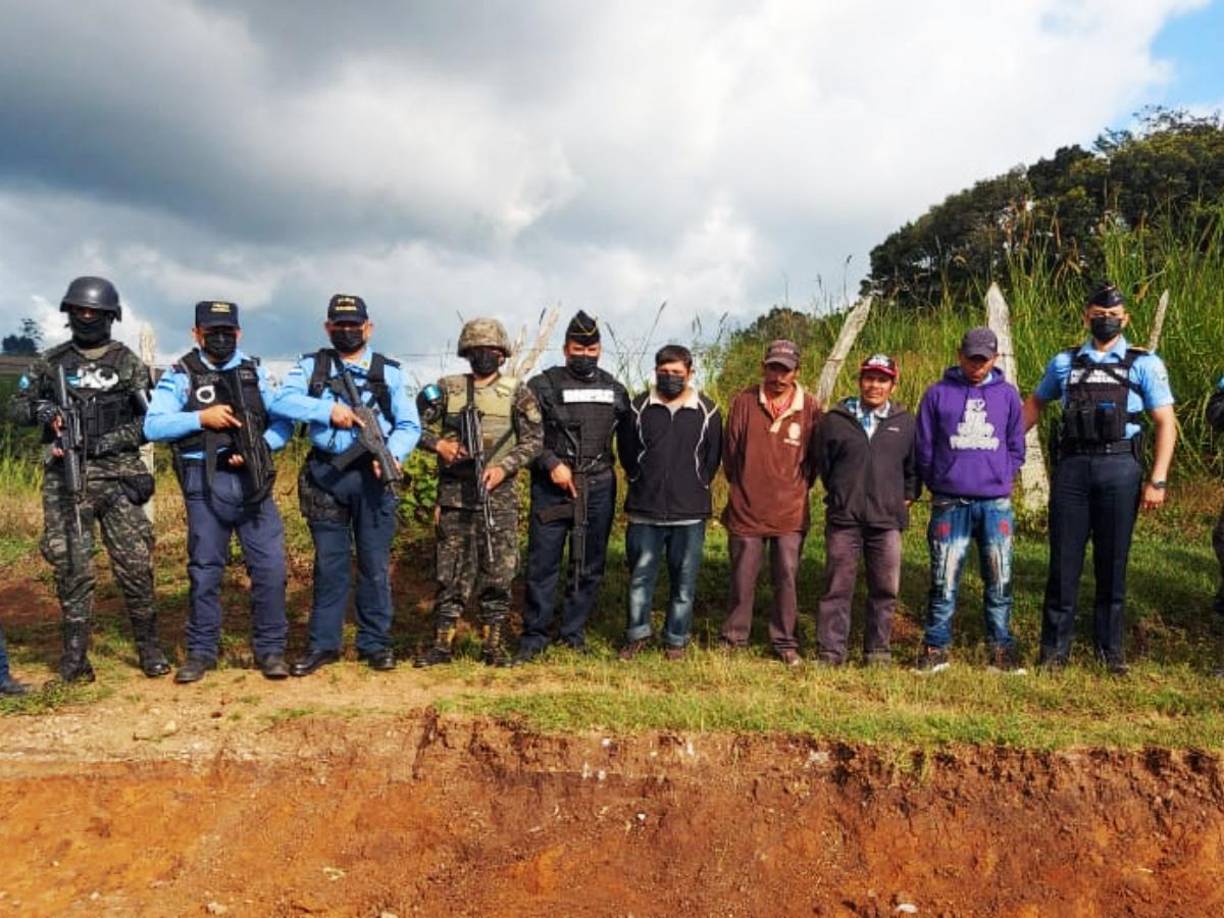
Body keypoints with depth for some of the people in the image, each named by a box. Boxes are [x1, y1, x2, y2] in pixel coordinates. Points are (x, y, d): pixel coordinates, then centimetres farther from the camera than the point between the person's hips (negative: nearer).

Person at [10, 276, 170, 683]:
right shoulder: (51, 362, 10)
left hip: (118, 477, -1)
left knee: (134, 565, -2)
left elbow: (150, 421, 1)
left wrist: (107, 442, -11)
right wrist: (40, 409, -8)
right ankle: (75, 656, 10)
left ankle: (149, 646, 12)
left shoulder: (129, 364, 6)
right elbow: (17, 407, 15)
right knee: (72, 566, 1)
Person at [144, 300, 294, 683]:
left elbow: (283, 423, 7)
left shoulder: (255, 372, 10)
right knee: (205, 570, 7)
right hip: (204, 483, -1)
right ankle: (201, 651, 20)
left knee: (270, 565, -3)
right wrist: (200, 417, -17)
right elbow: (153, 425, -6)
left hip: (253, 480, 2)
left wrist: (257, 447, -11)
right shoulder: (180, 375, 4)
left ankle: (270, 649, 9)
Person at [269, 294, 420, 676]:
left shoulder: (389, 372, 7)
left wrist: (392, 454, -17)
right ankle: (323, 644, 18)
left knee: (375, 565, 5)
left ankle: (375, 643, 16)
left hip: (371, 476, 0)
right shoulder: (311, 366, 7)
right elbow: (280, 401, -9)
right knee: (329, 564, 8)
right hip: (326, 476, 0)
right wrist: (328, 409, -20)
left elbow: (409, 425, 2)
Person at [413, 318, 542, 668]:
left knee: (498, 571, 3)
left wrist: (504, 467, -14)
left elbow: (533, 439, -1)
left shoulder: (517, 393, 3)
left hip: (499, 495, -1)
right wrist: (438, 444, -8)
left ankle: (494, 645, 13)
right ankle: (442, 643, 13)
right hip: (454, 495, 1)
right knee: (451, 572, 5)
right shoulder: (447, 389, 6)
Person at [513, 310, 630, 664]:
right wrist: (551, 464, -16)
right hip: (552, 487, -4)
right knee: (542, 563, -1)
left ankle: (574, 632, 22)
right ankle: (534, 637, 8)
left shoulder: (614, 390, 11)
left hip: (599, 488, 4)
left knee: (590, 565, 9)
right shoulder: (543, 385, -1)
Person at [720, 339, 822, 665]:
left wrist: (797, 489, 6)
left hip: (790, 513, 0)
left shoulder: (810, 407, -3)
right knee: (742, 579, 10)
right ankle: (734, 637, 25)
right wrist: (740, 486, 9)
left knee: (787, 579, 6)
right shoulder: (744, 402, -4)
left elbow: (814, 456, 6)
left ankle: (785, 642, 20)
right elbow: (729, 451, 4)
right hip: (746, 509, 0)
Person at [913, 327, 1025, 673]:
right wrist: (939, 485, 6)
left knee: (999, 580, 4)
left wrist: (1001, 481, 8)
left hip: (996, 504, 2)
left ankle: (1002, 648, 15)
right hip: (950, 504, -2)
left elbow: (1016, 448, 15)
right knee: (944, 581, 1)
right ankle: (936, 648, 11)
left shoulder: (1008, 395, 9)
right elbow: (923, 449, 6)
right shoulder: (938, 394, 2)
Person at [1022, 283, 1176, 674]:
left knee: (1112, 563, 5)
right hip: (1071, 467, 1)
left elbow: (1166, 423, 1)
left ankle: (1111, 648, 18)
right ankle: (1055, 647, 13)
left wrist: (1157, 480, -6)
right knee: (1064, 560, 4)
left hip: (1119, 469, -1)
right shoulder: (1064, 362, 10)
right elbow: (1035, 403, 23)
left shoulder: (1145, 364, 4)